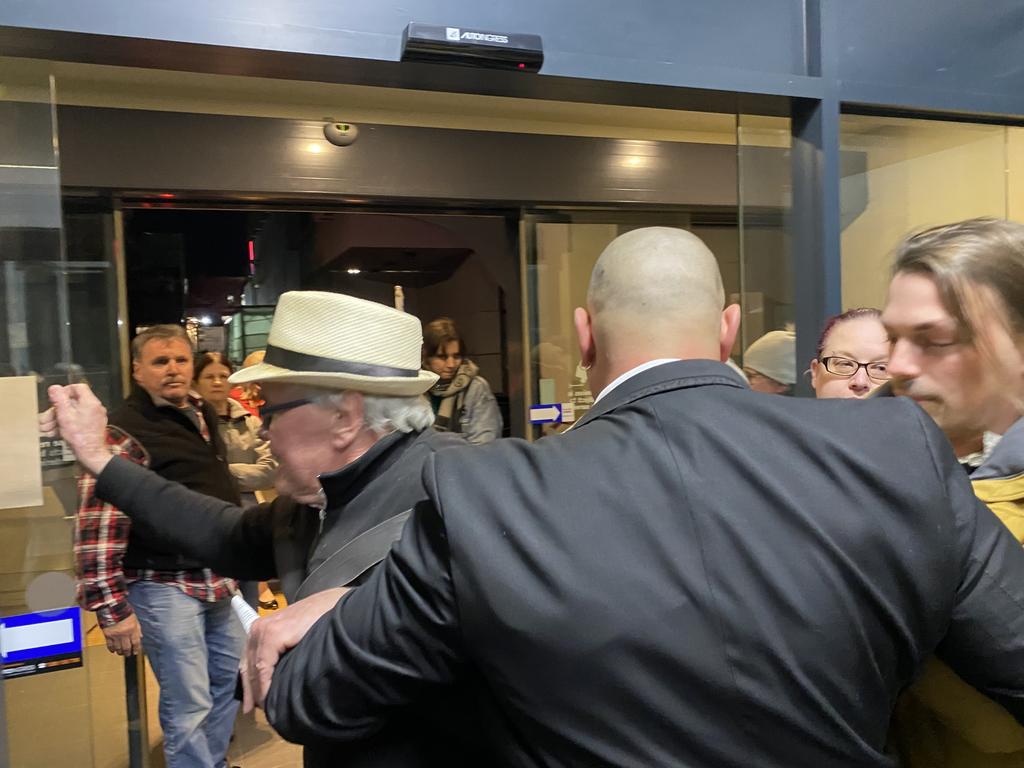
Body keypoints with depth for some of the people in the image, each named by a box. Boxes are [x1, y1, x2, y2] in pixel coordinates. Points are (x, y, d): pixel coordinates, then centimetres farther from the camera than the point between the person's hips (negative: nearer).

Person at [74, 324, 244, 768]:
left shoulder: (203, 415, 9)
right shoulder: (124, 433, -16)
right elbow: (97, 529, -19)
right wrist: (112, 610, -20)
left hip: (217, 577, 8)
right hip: (165, 587, -8)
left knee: (231, 678, 20)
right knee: (189, 706, 0)